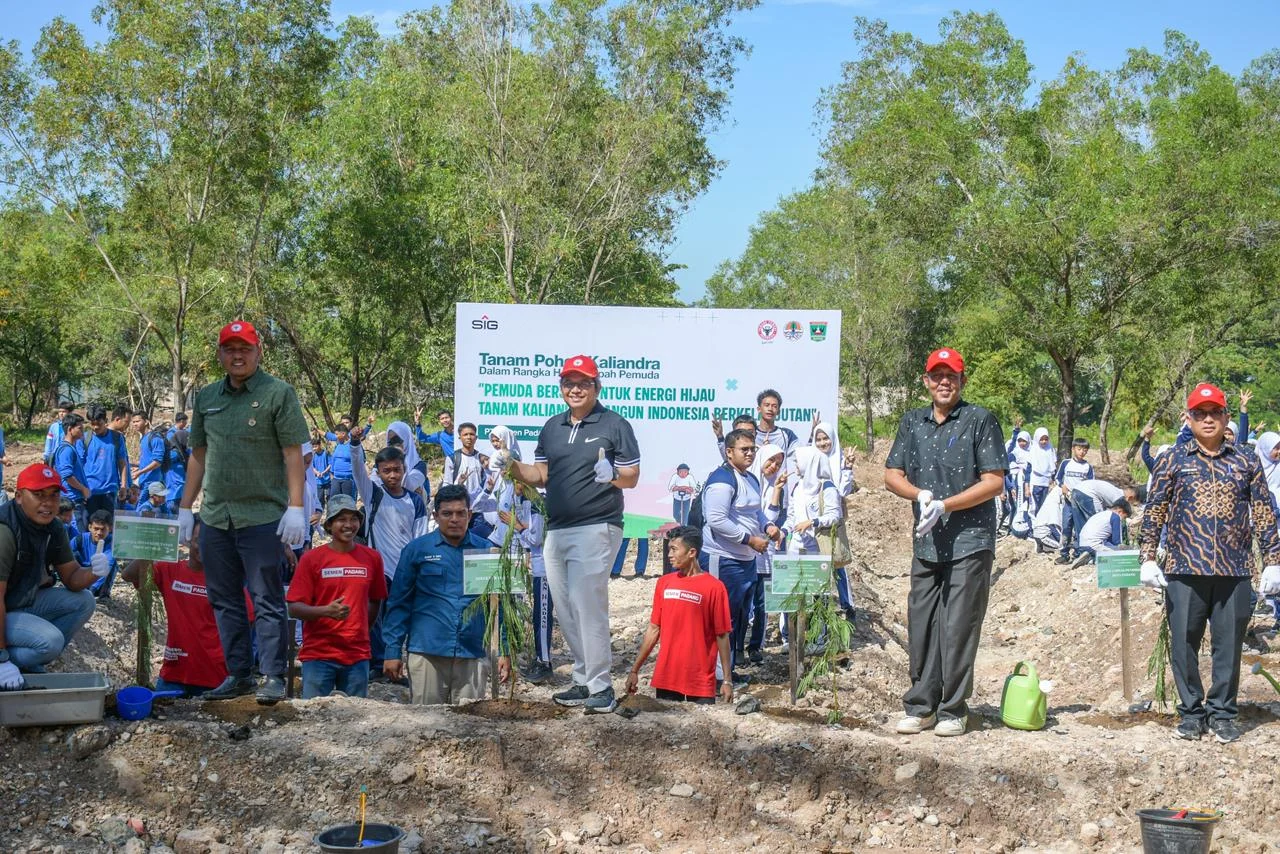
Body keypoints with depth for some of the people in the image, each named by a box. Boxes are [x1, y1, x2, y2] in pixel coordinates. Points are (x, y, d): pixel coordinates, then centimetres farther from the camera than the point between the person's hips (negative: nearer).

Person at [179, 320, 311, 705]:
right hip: (215, 515, 6)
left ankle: (272, 676, 3)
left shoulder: (278, 393, -4)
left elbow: (293, 453, -8)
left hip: (262, 515, -6)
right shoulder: (206, 397, 12)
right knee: (225, 600, 10)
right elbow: (199, 454, 18)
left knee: (267, 599, -2)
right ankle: (238, 675, 19)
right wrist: (185, 507, 14)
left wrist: (295, 507, -15)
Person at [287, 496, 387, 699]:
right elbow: (294, 608, -5)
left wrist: (360, 632, 9)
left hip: (357, 654, 3)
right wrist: (327, 611, -21)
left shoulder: (372, 558, 6)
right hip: (318, 654, -3)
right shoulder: (312, 559, -2)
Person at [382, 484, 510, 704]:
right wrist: (392, 651, 0)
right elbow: (399, 603, 5)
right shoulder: (417, 550, 4)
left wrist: (504, 652, 5)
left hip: (473, 654, 1)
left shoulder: (486, 551, 8)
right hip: (427, 651, -1)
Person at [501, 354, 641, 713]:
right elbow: (540, 475, 17)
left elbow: (632, 478, -2)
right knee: (566, 612, 8)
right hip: (556, 531, 7)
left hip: (596, 528, -7)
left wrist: (613, 475, -23)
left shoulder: (615, 425, -1)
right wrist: (511, 465, 0)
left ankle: (601, 688, -6)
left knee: (587, 606, -11)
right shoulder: (552, 427, 16)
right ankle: (583, 682, 17)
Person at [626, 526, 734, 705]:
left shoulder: (714, 587, -6)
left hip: (700, 681, -4)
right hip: (665, 678, 4)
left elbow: (722, 636, -5)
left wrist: (727, 680, -6)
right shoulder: (664, 583, 8)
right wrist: (634, 670, 12)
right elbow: (654, 629, 13)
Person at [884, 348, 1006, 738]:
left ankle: (953, 711, 4)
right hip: (926, 542, 5)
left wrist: (944, 506, -16)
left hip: (970, 542, -5)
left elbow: (994, 483, -8)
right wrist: (920, 494, -8)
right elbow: (892, 475, 13)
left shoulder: (980, 420, -3)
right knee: (921, 626, 7)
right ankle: (920, 707, 16)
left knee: (958, 629, -5)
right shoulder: (912, 422, 13)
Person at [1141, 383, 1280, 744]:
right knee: (1184, 644, 4)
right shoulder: (1173, 460, 4)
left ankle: (1222, 712, 17)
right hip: (1185, 570, -1)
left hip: (1234, 573, 1)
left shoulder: (1245, 462, 8)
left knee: (1229, 645, 5)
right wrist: (1148, 558, -3)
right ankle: (1191, 711, 18)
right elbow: (1154, 512, 4)